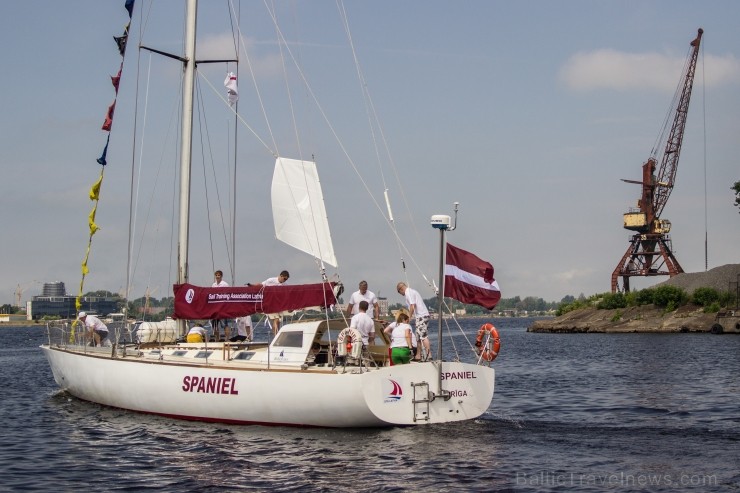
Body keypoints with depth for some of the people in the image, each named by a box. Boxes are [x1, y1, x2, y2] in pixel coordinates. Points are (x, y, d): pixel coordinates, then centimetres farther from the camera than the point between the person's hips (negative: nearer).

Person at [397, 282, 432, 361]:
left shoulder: (408, 293, -9)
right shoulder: (412, 291, 20)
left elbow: (412, 306, -18)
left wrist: (408, 318, -12)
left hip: (421, 316, -10)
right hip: (422, 315, 10)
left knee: (423, 336, -14)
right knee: (418, 337, 14)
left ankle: (429, 355, -20)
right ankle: (418, 355, 18)